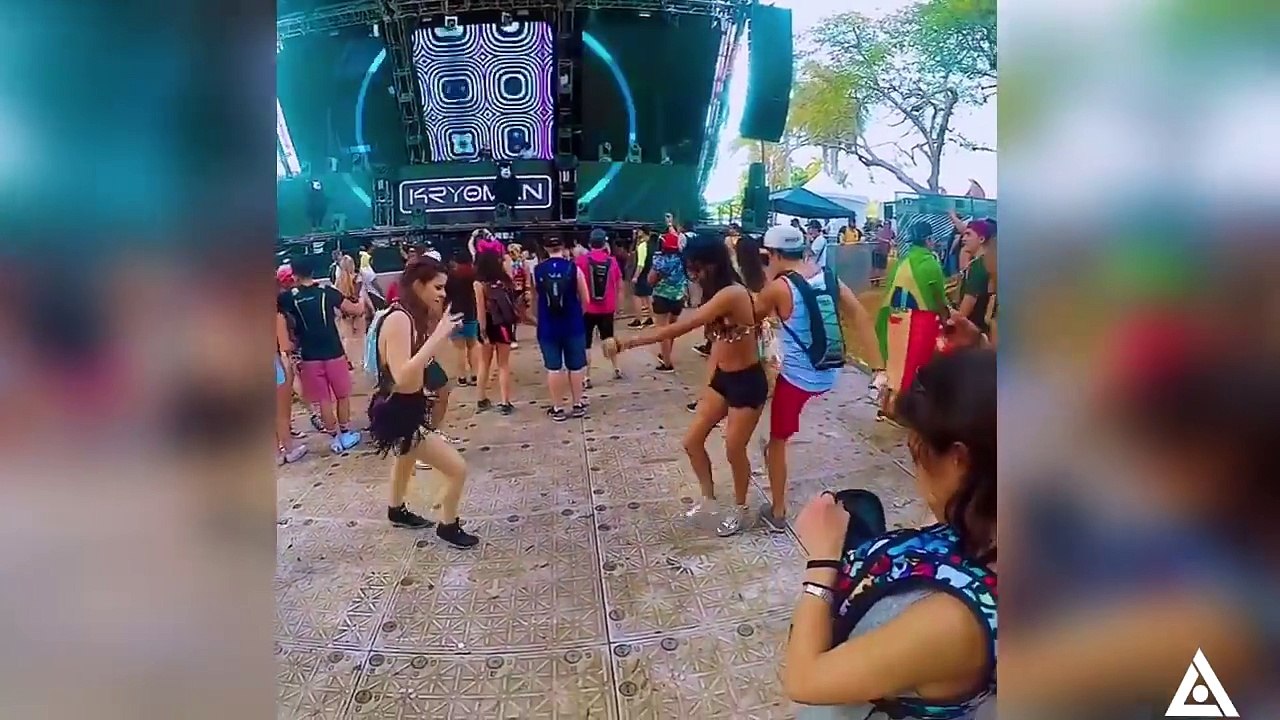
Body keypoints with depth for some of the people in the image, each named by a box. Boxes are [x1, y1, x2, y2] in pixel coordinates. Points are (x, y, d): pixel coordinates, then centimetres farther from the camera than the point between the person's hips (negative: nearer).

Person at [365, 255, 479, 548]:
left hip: (408, 409, 11)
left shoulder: (413, 317, 1)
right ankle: (447, 527, 17)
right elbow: (403, 379, -36)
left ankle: (397, 511, 61)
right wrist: (437, 336, -37)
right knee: (457, 469, -8)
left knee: (406, 460, 35)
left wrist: (441, 330, -5)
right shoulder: (399, 319, -27)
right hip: (398, 414, -11)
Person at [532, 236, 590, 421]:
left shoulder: (537, 270, -4)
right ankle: (577, 405, 19)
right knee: (575, 366, 11)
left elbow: (535, 295, 9)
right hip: (573, 324, 0)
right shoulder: (573, 268, -7)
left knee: (553, 367, 7)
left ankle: (557, 408, 13)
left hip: (548, 326, 1)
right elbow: (584, 298, -1)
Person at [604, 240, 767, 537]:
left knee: (734, 450, 8)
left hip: (748, 382, -9)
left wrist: (628, 342, -35)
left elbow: (680, 327, -35)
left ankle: (739, 510, 32)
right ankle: (708, 499, 32)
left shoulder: (732, 294, -28)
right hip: (723, 378, 9)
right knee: (692, 441, 10)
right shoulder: (719, 294, 5)